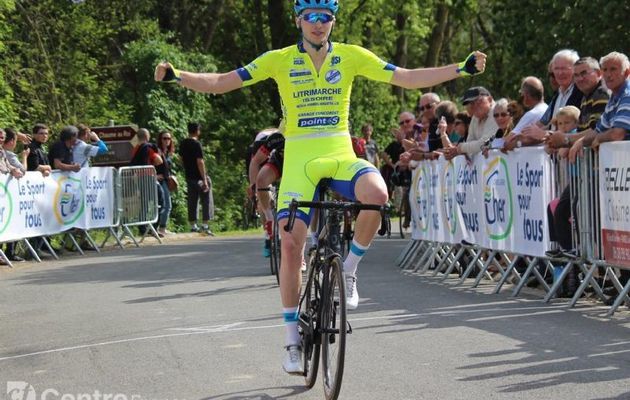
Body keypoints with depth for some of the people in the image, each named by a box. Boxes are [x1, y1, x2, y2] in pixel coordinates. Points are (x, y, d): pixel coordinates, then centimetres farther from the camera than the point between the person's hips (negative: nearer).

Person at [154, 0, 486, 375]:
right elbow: (221, 82, -2)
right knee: (291, 243, -9)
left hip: (341, 156, 1)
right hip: (299, 161, 0)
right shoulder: (280, 60, 1)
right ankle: (293, 338, 6)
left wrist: (461, 68, -6)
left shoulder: (351, 56, 4)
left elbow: (408, 78, 2)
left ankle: (349, 269, -6)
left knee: (376, 193, -32)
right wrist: (176, 75, -16)